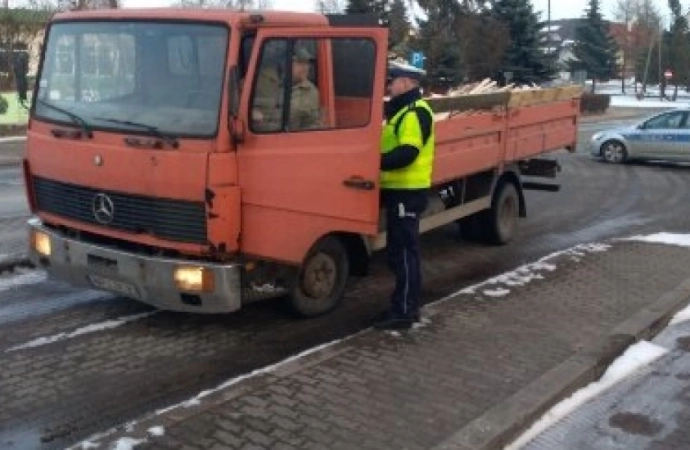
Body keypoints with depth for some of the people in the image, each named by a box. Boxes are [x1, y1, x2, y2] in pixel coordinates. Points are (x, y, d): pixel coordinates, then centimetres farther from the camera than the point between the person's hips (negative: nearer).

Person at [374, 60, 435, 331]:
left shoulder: (415, 112, -15)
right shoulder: (402, 110, 19)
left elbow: (407, 153, -25)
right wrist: (376, 160, 5)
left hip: (407, 192, -11)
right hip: (399, 189, 11)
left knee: (404, 253, -6)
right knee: (399, 252, 15)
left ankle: (404, 312, 0)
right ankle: (405, 306, 23)